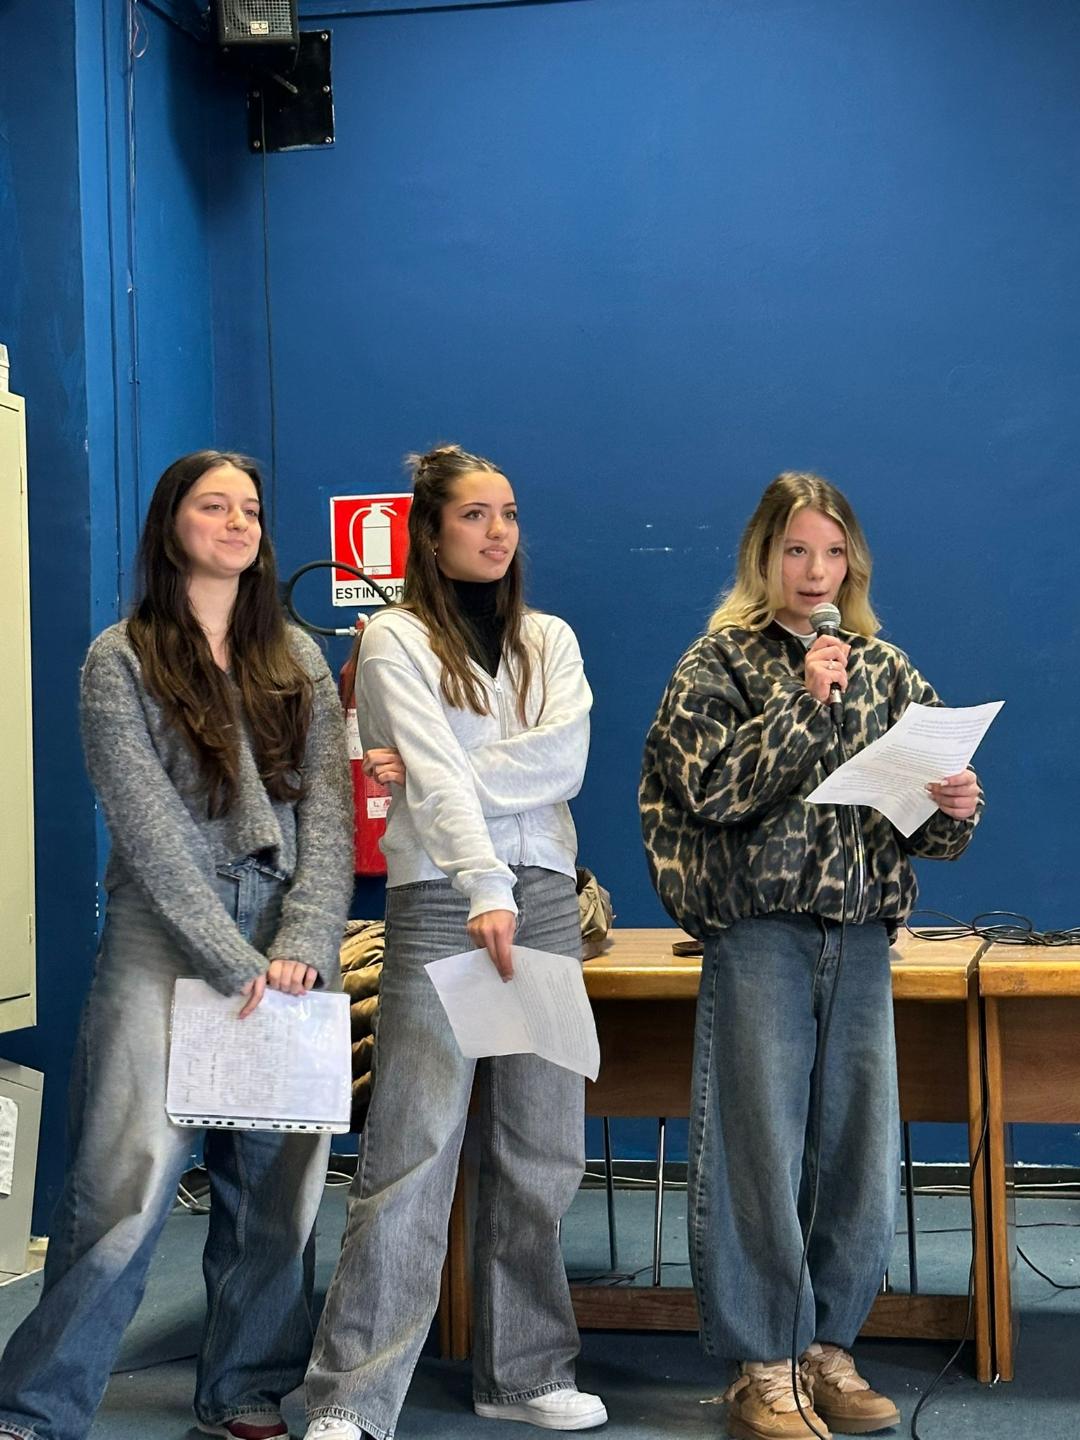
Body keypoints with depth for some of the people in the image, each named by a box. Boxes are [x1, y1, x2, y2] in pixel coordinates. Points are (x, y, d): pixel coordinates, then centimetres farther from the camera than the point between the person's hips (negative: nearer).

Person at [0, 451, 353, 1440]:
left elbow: (329, 809, 4)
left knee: (279, 1187, 5)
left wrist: (302, 946, -10)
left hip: (291, 953, 4)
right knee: (128, 1184, -11)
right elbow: (149, 830, -7)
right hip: (164, 945, -4)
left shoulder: (298, 659, 13)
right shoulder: (121, 661, 2)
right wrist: (238, 963, -13)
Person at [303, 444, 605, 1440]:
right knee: (413, 1154, -9)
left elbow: (563, 761, -4)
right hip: (439, 905, -5)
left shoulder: (550, 640, 14)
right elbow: (438, 778, -15)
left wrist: (430, 773, -13)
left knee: (541, 1152, 8)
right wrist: (487, 893, -29)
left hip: (544, 899, 5)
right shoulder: (397, 639, -1)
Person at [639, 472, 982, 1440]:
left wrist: (955, 811, -10)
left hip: (861, 939, 4)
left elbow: (923, 821, 11)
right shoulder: (720, 661, 0)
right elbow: (713, 788, -13)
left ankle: (828, 1348, 23)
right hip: (760, 934, -4)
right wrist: (805, 702, -15)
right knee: (760, 1156, 0)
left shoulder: (885, 668, 11)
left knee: (864, 1158, 6)